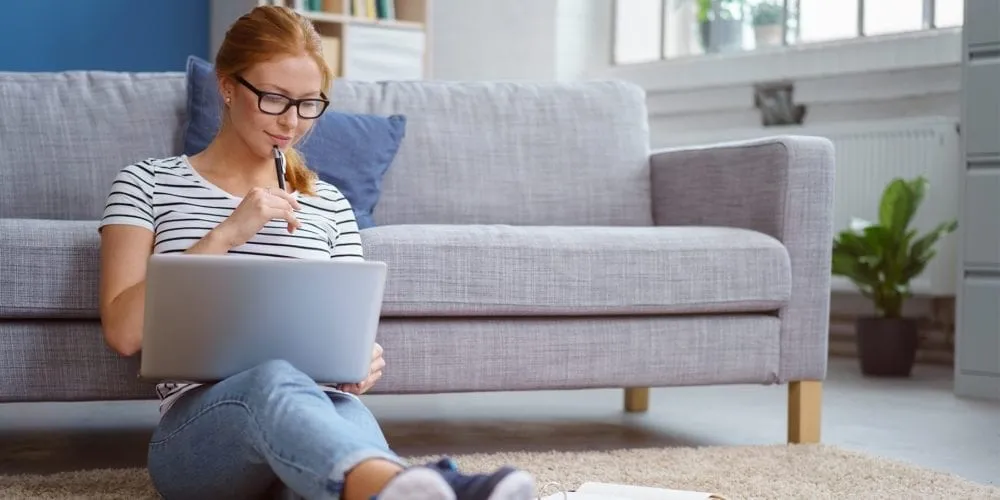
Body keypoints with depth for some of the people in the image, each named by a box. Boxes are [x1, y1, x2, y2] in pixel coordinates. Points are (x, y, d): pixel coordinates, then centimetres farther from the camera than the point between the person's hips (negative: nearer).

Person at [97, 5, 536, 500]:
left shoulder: (329, 205, 21)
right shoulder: (148, 183, 12)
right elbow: (123, 331, 0)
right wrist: (226, 233, -8)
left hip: (307, 404, 3)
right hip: (197, 431, -3)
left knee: (345, 414, -37)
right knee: (275, 380, -41)